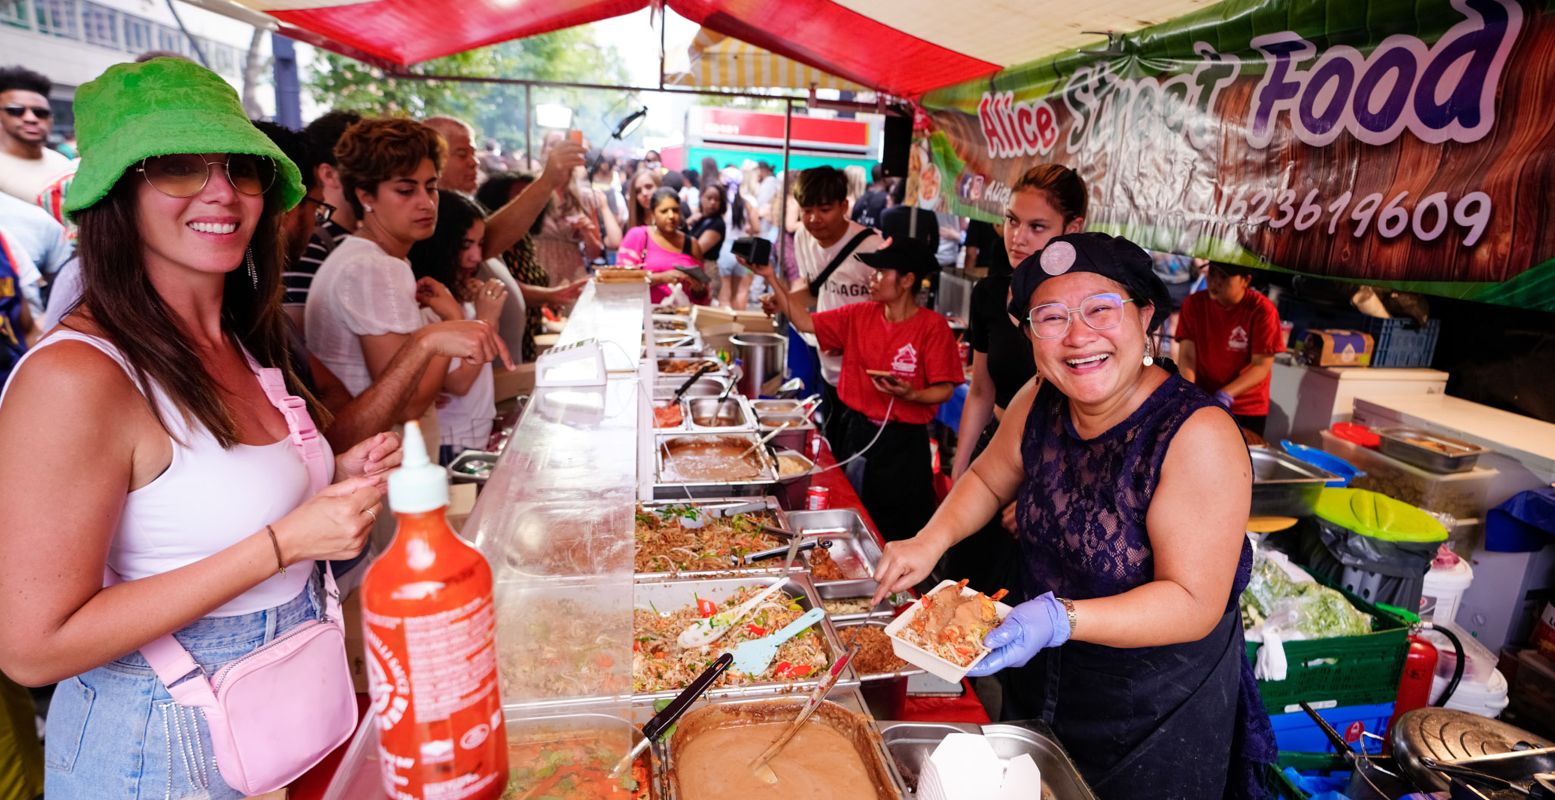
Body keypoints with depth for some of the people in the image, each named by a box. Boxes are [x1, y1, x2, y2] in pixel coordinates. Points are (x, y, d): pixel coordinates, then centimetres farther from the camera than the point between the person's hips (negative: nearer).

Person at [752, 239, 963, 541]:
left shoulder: (933, 326, -13)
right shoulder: (859, 315, 1)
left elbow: (944, 390, -12)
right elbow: (805, 322, 2)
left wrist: (910, 394, -31)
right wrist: (771, 278, -4)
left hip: (904, 442, -4)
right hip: (859, 433, 5)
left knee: (900, 534, 6)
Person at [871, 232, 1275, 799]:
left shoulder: (1198, 436, -29)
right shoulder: (1041, 402, -11)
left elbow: (1194, 604, -28)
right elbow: (988, 479, 6)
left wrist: (1059, 618, -39)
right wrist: (931, 540, -10)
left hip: (1159, 709, -5)